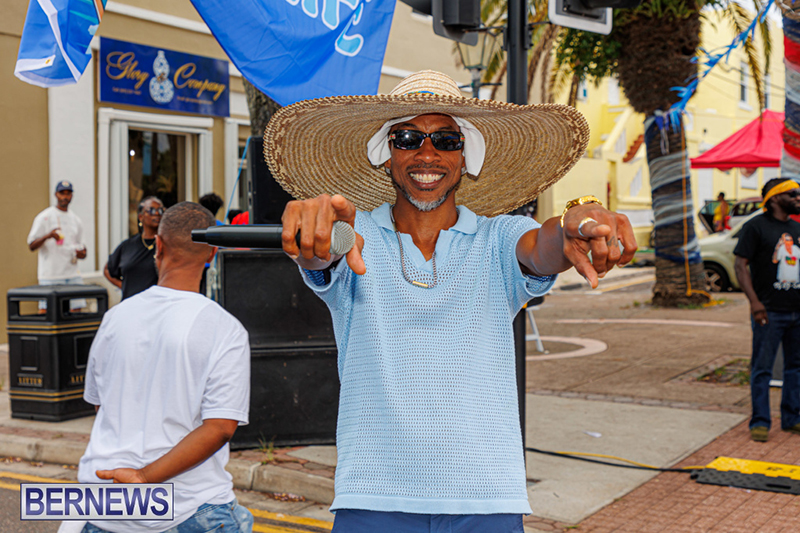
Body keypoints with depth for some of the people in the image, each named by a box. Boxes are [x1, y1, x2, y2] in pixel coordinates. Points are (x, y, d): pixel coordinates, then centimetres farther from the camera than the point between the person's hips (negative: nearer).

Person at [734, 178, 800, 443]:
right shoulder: (756, 226, -6)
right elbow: (740, 264, -10)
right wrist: (754, 301, -19)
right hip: (769, 311, -7)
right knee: (762, 368, -2)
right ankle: (760, 422, 5)